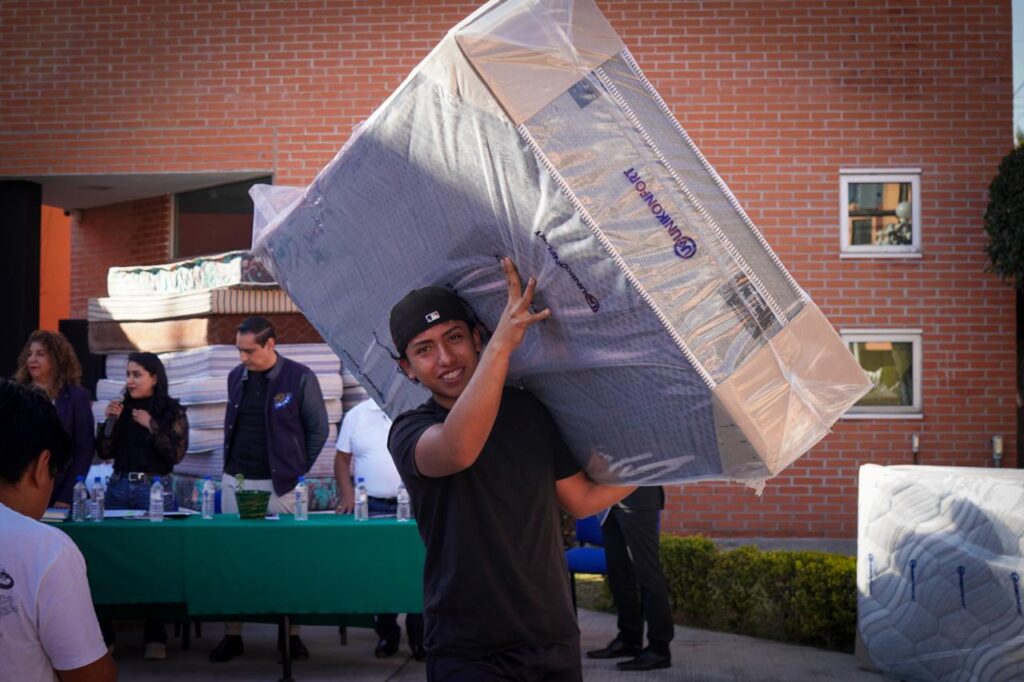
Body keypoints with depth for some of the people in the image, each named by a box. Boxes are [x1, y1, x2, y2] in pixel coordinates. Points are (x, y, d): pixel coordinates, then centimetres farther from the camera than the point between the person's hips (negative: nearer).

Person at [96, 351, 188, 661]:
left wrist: (151, 426, -13)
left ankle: (155, 637, 5)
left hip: (156, 489, -3)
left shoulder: (173, 411, -1)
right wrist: (110, 421, -7)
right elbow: (104, 452, 5)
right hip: (119, 487, 3)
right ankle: (104, 633, 8)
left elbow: (176, 454, -9)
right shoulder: (122, 408, 8)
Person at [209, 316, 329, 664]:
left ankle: (290, 633, 13)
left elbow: (318, 429, 0)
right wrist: (232, 464, 12)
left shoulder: (299, 378, -6)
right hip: (235, 480, 4)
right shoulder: (236, 377, 8)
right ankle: (232, 635, 11)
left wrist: (297, 471, 1)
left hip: (278, 485, -4)